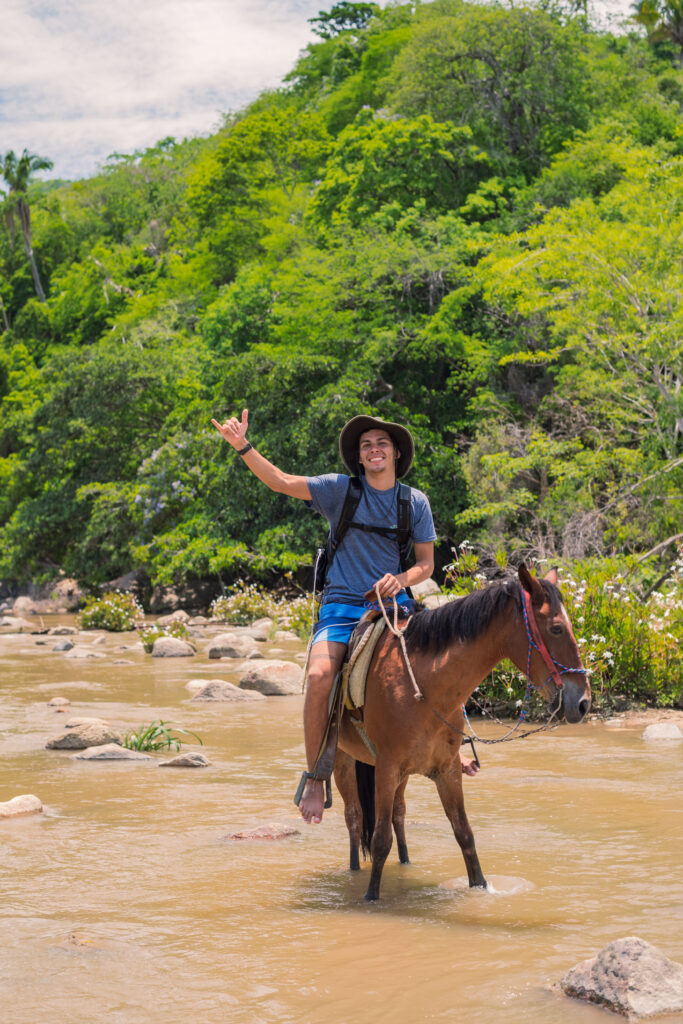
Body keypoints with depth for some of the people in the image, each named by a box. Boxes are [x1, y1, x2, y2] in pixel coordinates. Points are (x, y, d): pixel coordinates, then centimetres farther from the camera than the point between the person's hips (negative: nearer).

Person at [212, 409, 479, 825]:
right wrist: (242, 446, -17)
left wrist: (401, 579, -12)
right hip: (342, 607, -2)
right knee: (320, 675, -28)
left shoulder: (416, 502, 7)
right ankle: (315, 779, -14)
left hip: (393, 604, 2)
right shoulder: (340, 490, 2)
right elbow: (281, 482, -5)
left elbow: (426, 564, 10)